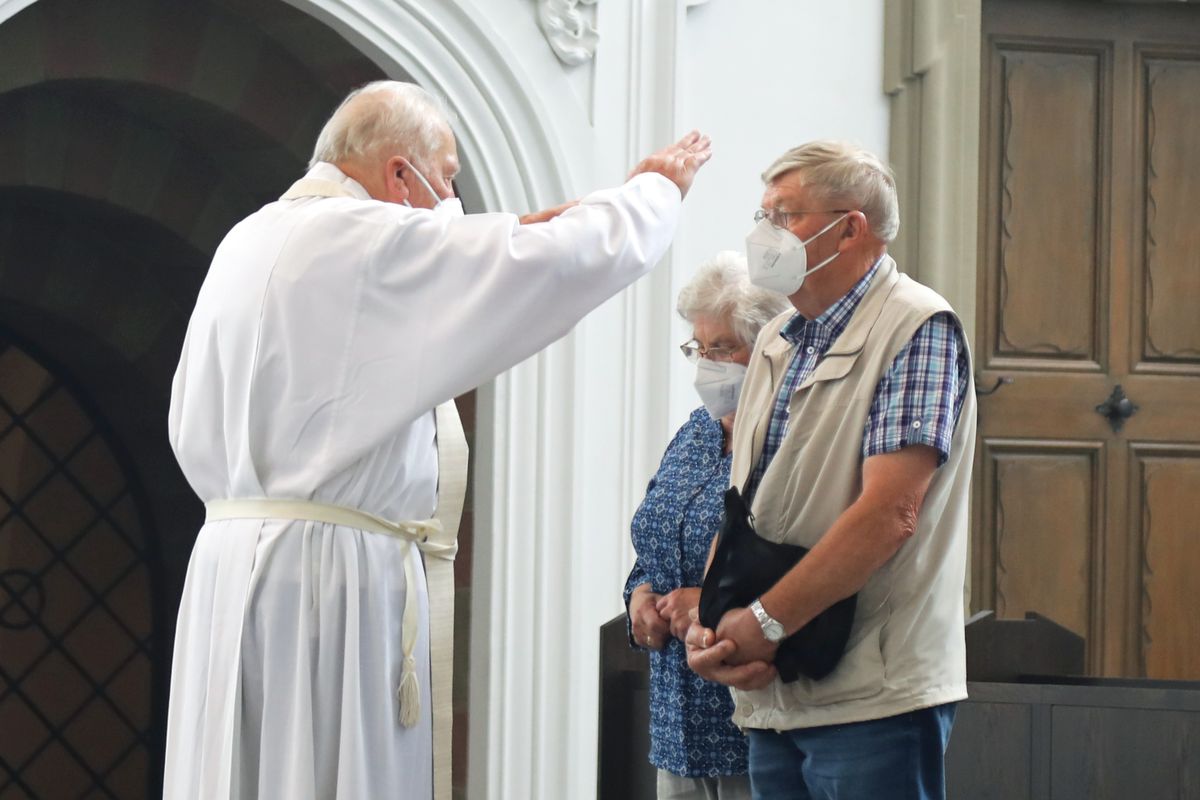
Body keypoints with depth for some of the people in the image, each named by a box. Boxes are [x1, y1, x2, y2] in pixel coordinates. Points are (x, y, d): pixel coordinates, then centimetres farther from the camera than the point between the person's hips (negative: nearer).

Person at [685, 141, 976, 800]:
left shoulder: (917, 329, -9)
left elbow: (889, 512, -19)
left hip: (873, 698, -7)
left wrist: (765, 623, -16)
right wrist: (709, 624, -3)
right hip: (770, 695, 7)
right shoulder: (777, 343, 16)